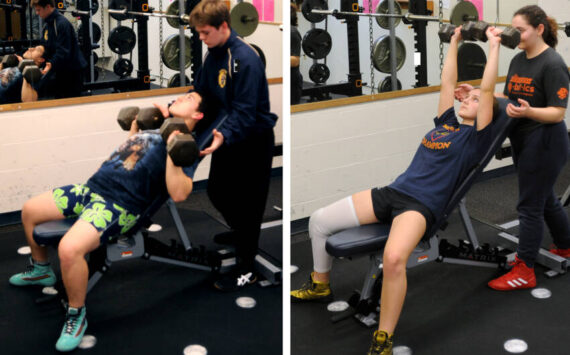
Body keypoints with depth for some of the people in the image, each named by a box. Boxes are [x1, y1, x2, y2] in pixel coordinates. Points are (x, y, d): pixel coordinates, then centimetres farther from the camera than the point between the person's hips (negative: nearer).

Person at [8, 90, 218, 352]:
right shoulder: (157, 127, 21)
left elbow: (178, 194, -21)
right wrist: (134, 127, 28)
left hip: (120, 204, -9)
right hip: (92, 187, 9)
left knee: (69, 249, -34)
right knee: (29, 211, 18)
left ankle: (76, 316, -9)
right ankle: (40, 271, 41)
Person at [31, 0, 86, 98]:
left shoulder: (62, 23, -20)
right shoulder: (47, 25, 9)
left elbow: (63, 52, -27)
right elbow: (45, 46, 14)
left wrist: (51, 64, -36)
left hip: (72, 70, -10)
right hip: (60, 70, 10)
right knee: (58, 99, 14)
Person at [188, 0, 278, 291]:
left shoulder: (245, 59, -25)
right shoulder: (213, 55, 2)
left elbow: (245, 112, -30)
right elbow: (199, 92, 7)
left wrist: (223, 136, -45)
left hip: (253, 139, -9)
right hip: (227, 136, 9)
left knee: (247, 204, 0)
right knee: (216, 191, 21)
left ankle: (246, 270, 14)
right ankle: (239, 233, 50)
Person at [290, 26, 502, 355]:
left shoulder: (475, 137, 3)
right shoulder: (446, 122, 21)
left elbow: (488, 90, -3)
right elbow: (448, 82, 26)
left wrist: (494, 45, 2)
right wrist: (455, 42, 34)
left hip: (421, 206, -8)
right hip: (392, 192, 8)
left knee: (394, 258, -39)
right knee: (319, 220, 1)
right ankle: (320, 286, 24)